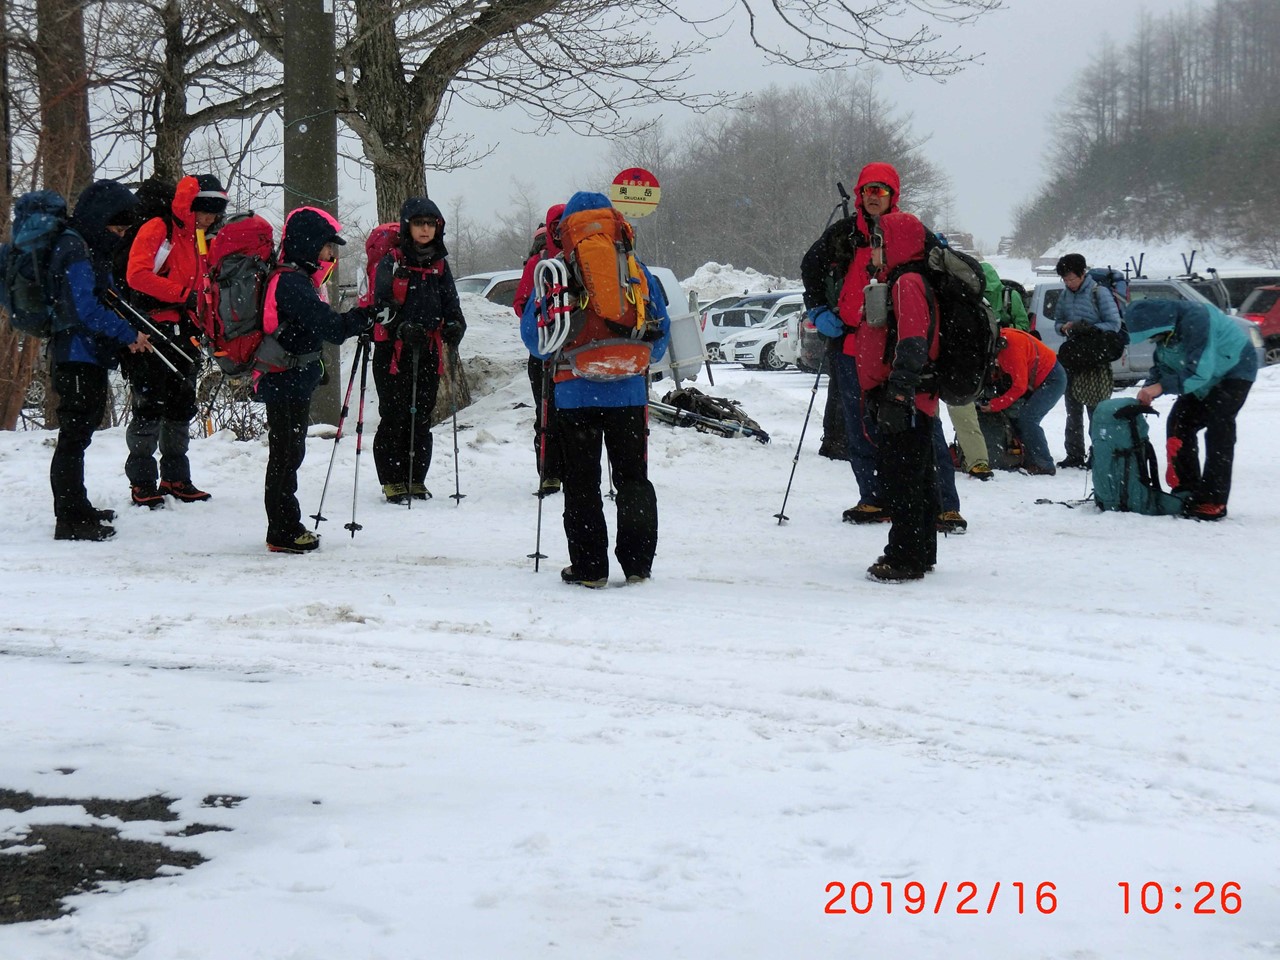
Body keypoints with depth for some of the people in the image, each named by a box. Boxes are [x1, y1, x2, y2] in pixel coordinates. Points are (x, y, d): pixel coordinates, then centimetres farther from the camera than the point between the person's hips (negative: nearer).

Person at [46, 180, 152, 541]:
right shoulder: (75, 251, -15)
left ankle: (76, 509, 29)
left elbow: (106, 301, 22)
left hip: (91, 356, 10)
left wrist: (127, 335, 8)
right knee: (74, 434, -7)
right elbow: (87, 310, -22)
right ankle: (71, 519, -5)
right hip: (77, 356, -10)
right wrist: (128, 334, -19)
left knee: (80, 432, 18)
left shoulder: (92, 249, 16)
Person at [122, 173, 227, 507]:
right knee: (150, 406, -7)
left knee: (182, 406, 10)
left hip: (182, 334, 8)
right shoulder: (157, 230, -7)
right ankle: (142, 481, -1)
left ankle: (175, 478, 19)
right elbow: (137, 274, -19)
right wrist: (181, 294, -20)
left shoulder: (199, 240, 19)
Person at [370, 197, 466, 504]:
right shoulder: (391, 263, -1)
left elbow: (451, 304, 13)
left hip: (428, 352, 4)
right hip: (393, 351, -4)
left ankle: (415, 479, 14)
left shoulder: (440, 266, 14)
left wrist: (454, 326, -9)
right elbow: (382, 304, -7)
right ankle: (392, 481, 2)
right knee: (395, 416, -5)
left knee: (421, 418, 6)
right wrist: (403, 328, -24)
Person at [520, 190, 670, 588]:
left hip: (575, 393, -2)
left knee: (581, 481, 5)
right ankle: (638, 564, 12)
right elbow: (661, 329, 10)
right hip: (628, 392, 2)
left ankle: (589, 566, 3)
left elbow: (532, 334, 2)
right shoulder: (637, 270, 4)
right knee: (633, 479, 11)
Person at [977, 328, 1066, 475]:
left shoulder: (1012, 346, -31)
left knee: (1027, 418, -19)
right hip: (1035, 382, 9)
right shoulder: (1001, 338, -4)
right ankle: (1029, 461, 7)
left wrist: (995, 405, -22)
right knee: (1015, 415, 4)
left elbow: (1019, 387, -26)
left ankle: (1044, 465, -15)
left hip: (1053, 379, -9)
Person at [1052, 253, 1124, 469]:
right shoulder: (1066, 295, 9)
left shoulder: (1099, 293, -10)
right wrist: (1063, 327, -6)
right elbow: (1057, 320, 18)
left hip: (1095, 361, -7)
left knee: (1096, 410, -6)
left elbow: (1114, 324, -11)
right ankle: (1075, 454, 20)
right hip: (1072, 357, 7)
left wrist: (1088, 329, -21)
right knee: (1072, 410, 12)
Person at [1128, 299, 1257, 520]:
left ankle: (1213, 501, -17)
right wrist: (1148, 389, -19)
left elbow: (1200, 371, -39)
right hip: (1205, 379, 9)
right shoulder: (1165, 330, -8)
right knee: (1179, 423, 2)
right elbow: (1163, 367, 0)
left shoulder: (1195, 319, -36)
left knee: (1218, 428, -18)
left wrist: (1161, 386, -40)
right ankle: (1186, 492, 10)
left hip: (1235, 370, -9)